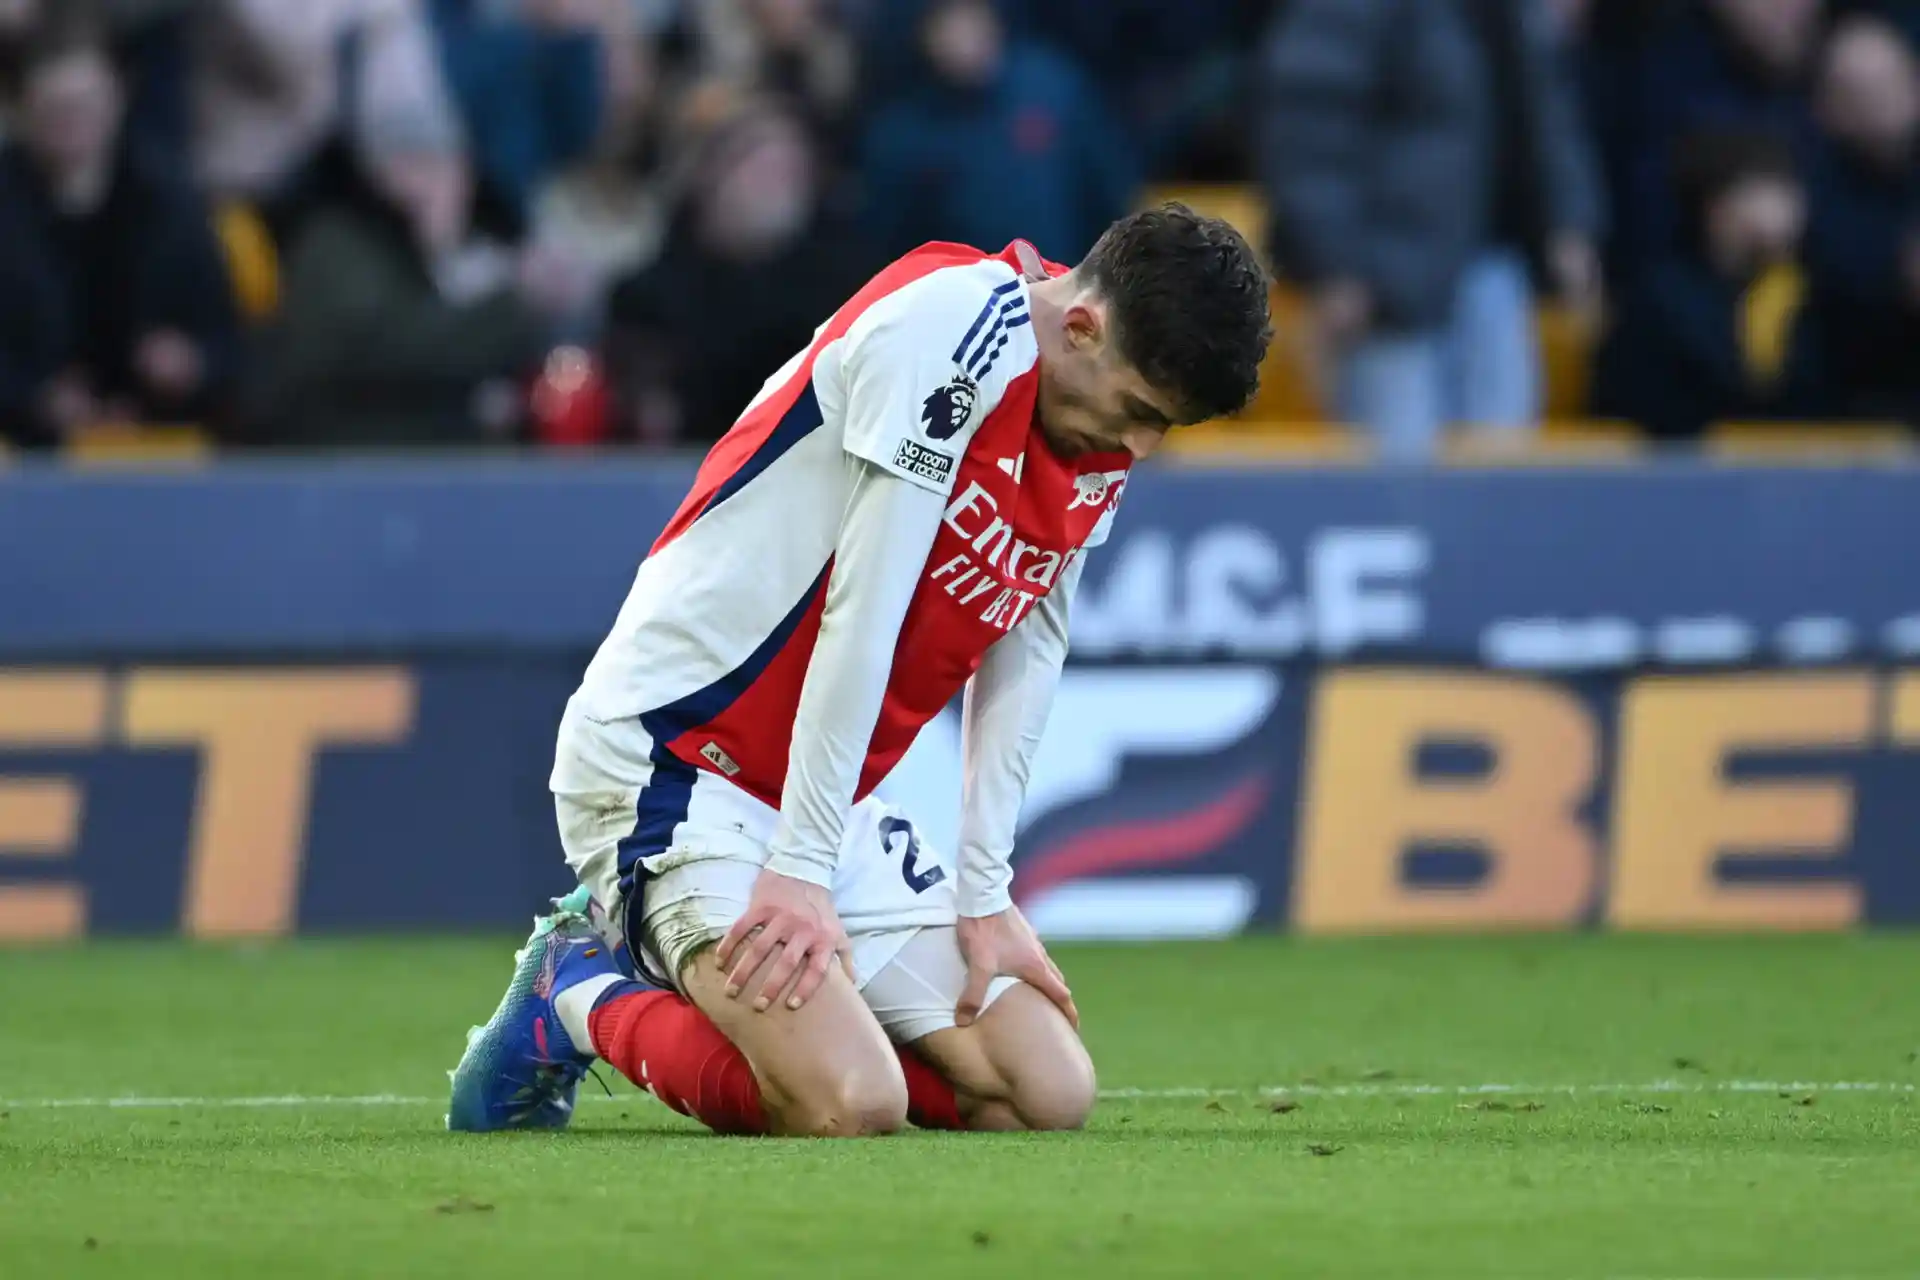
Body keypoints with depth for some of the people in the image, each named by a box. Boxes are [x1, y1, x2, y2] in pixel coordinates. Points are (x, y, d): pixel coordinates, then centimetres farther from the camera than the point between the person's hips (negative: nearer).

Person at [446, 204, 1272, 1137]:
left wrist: (985, 895, 5)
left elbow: (1023, 657, 12)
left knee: (1047, 1095, -1)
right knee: (850, 1105, -28)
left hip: (836, 810, 10)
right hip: (665, 761, -10)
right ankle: (581, 994, 2)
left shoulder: (1102, 454, 6)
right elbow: (862, 613, -21)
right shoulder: (959, 321, -20)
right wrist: (802, 866, -21)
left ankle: (654, 960, 12)